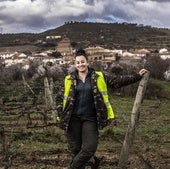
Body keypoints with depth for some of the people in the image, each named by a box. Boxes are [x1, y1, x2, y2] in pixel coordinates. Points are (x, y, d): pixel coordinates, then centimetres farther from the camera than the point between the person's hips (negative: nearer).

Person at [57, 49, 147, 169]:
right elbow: (65, 99, 8)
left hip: (90, 118, 1)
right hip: (73, 118, 0)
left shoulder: (98, 77, 2)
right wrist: (61, 116, 6)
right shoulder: (70, 79, 2)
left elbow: (117, 81, 2)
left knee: (90, 148, -5)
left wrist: (137, 76, -2)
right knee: (75, 149, 5)